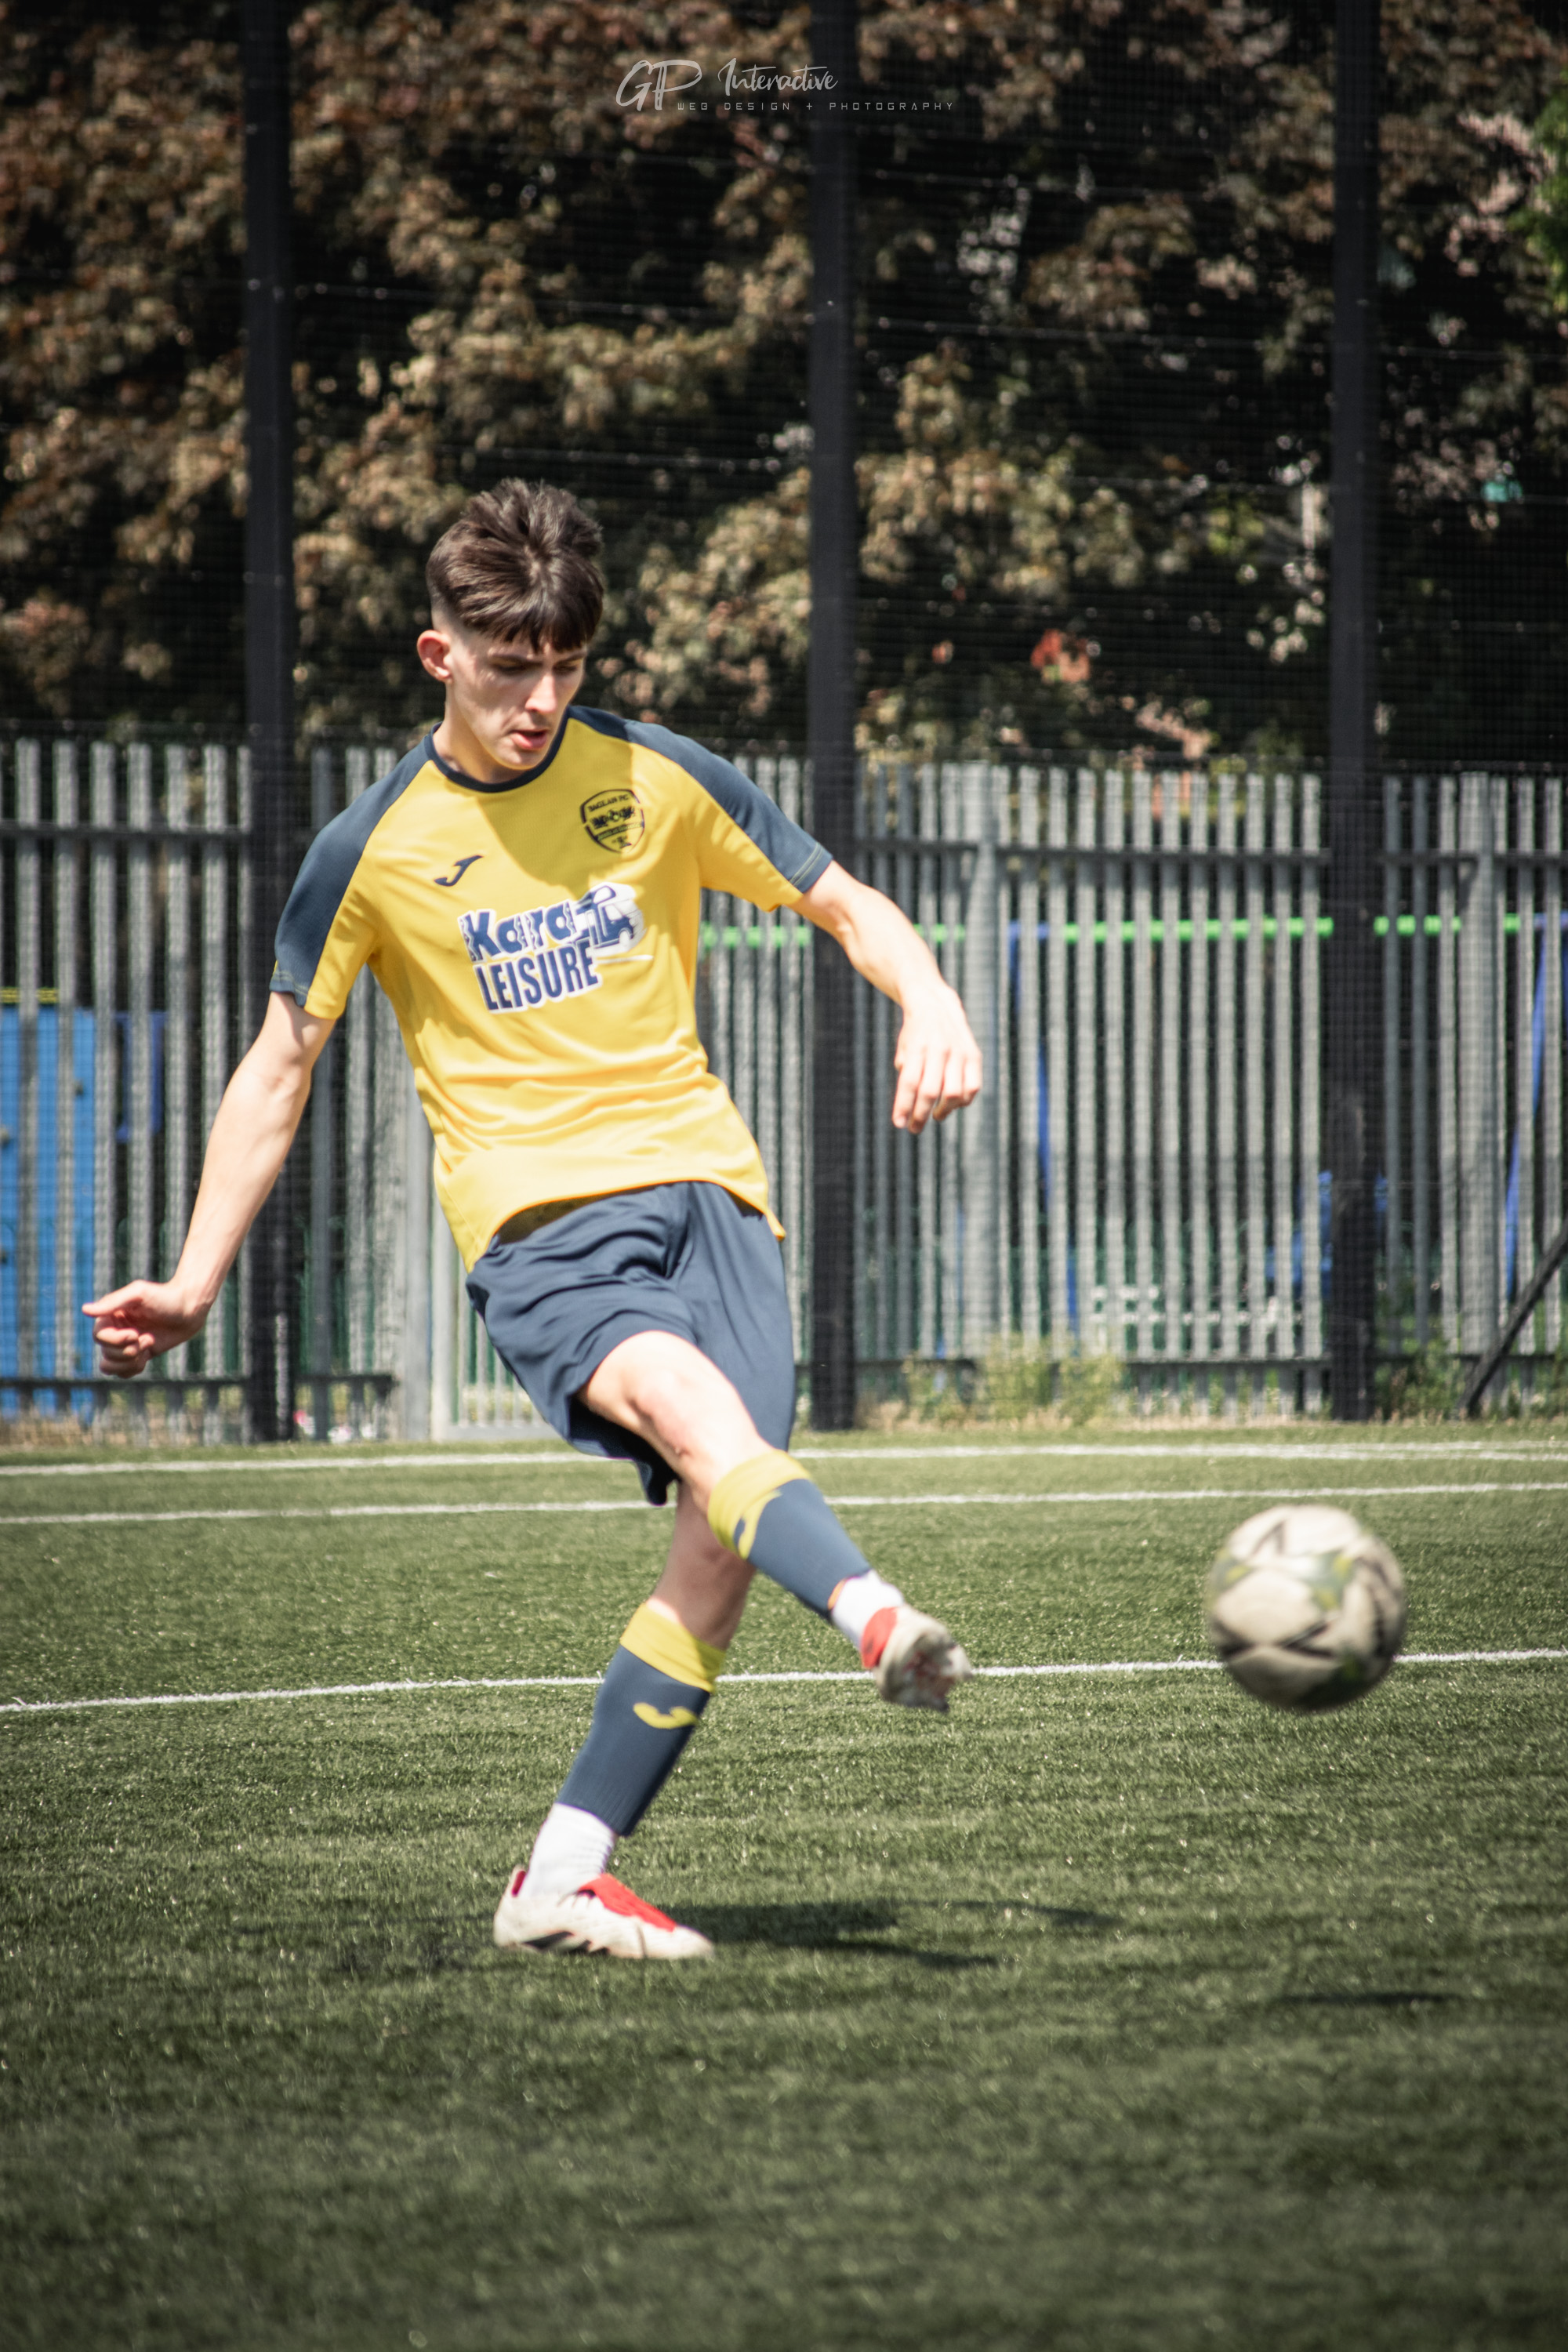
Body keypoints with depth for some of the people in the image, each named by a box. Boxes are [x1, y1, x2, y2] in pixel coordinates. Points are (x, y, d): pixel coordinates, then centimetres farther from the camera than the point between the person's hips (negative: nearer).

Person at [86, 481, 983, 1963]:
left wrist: (930, 1007, -6)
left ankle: (562, 1879, -7)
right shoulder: (372, 849, 4)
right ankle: (878, 1622, -61)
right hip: (536, 1218, -3)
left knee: (721, 1540, -15)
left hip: (698, 1178, 3)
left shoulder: (655, 779, 7)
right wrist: (194, 1283, 5)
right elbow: (280, 1066, 12)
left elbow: (846, 907, 16)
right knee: (684, 1398, -34)